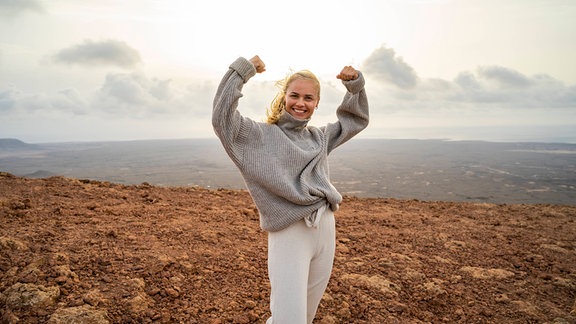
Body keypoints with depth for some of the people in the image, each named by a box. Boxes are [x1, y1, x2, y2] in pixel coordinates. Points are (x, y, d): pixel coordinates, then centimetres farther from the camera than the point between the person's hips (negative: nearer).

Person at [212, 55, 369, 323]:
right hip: (288, 233, -6)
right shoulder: (263, 134, -2)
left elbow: (357, 119, 26)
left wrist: (355, 85, 13)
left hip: (326, 229, 6)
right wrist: (242, 70, -14)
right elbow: (222, 117, -15)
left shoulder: (320, 137, 15)